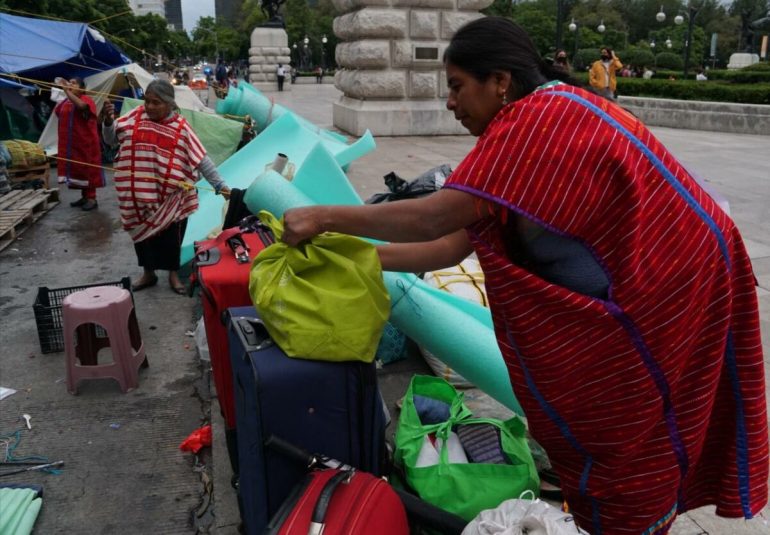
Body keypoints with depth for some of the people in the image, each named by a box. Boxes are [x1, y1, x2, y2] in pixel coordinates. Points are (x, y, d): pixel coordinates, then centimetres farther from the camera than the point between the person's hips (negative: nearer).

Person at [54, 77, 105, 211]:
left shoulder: (86, 99, -11)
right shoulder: (66, 102, 13)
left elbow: (81, 106, -34)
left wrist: (67, 91, -34)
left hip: (86, 142, -8)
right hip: (71, 143, 8)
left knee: (88, 169, -4)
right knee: (77, 169, 11)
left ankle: (92, 198, 1)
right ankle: (84, 196, 20)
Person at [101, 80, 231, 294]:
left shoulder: (180, 127, -6)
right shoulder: (135, 116, -1)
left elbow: (201, 158, -6)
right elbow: (111, 138, 6)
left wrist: (218, 183, -11)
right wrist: (109, 119, -14)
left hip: (171, 194, -2)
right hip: (140, 192, 2)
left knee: (170, 235, 6)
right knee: (143, 232, 12)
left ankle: (173, 273, 24)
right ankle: (148, 273, 29)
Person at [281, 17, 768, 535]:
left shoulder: (536, 117, -23)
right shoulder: (548, 118, 6)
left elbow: (431, 219, -29)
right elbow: (457, 244, 1)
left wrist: (323, 217, -18)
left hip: (663, 299, -9)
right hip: (642, 294, 9)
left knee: (627, 446, 9)